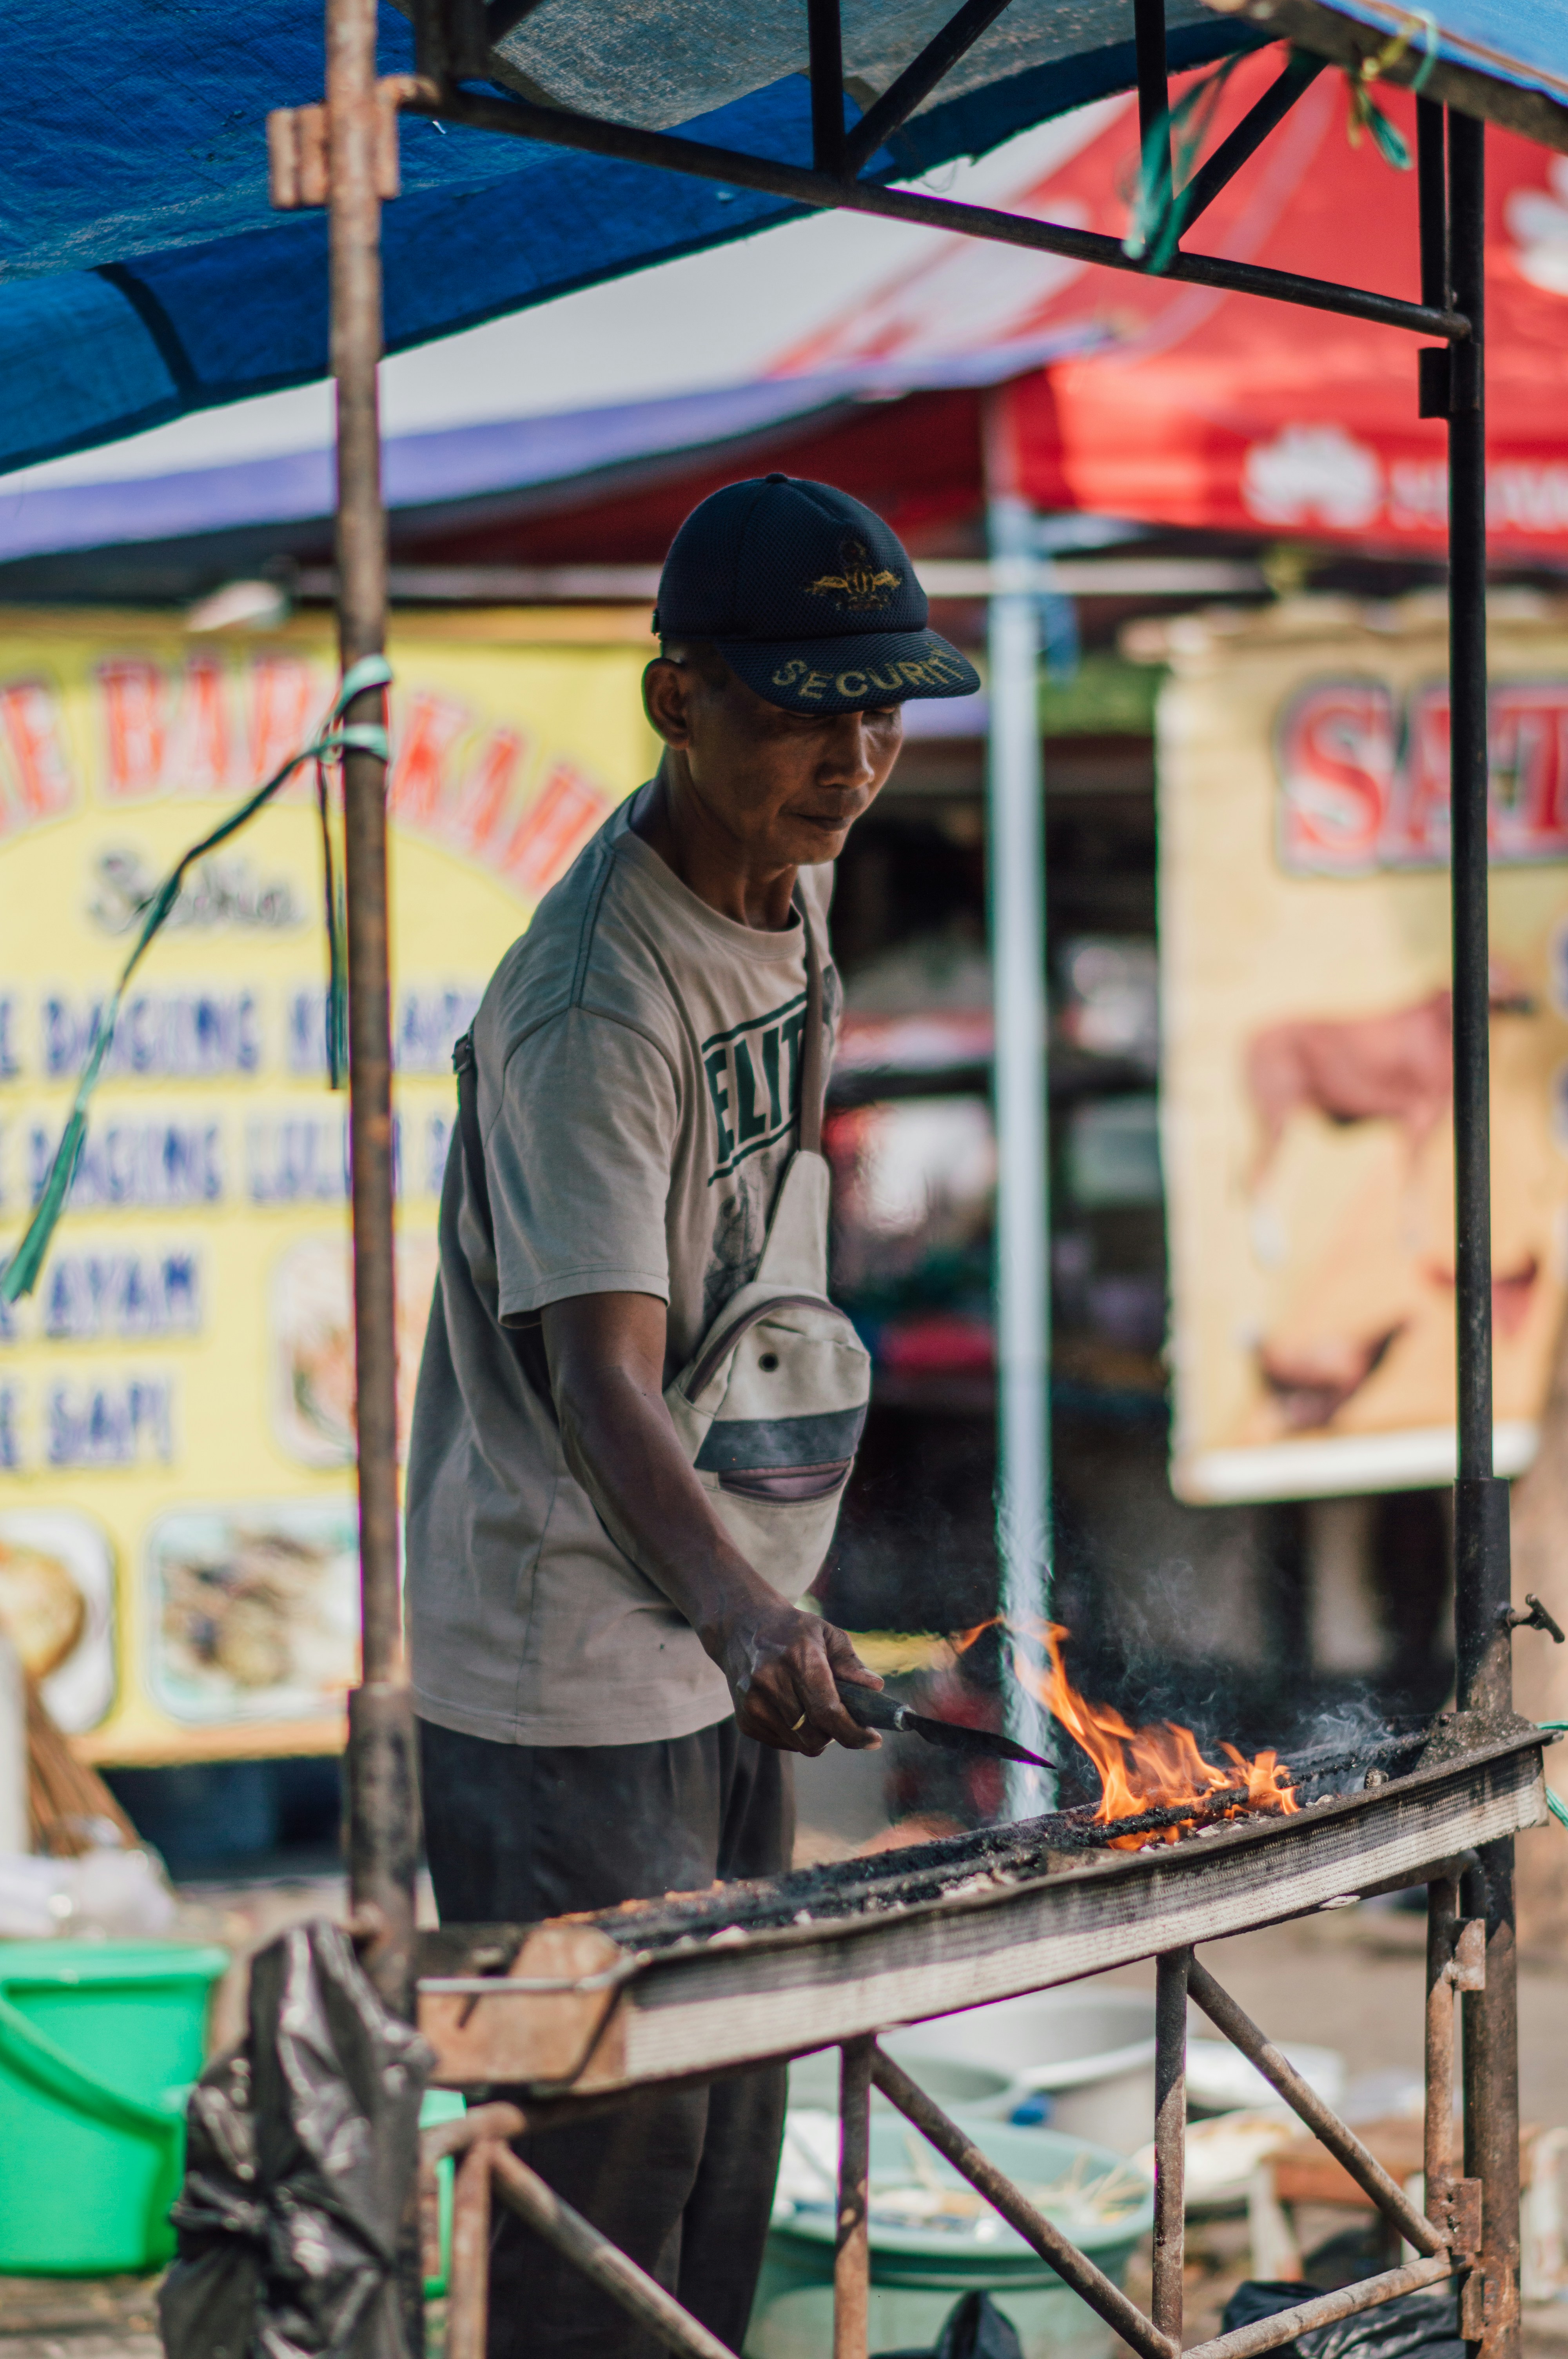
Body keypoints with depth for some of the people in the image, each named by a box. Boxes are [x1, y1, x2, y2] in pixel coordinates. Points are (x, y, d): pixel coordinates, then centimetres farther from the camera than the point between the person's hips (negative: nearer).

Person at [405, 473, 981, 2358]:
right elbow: (601, 1371, -34)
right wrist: (744, 1613, -51)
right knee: (603, 2159, -5)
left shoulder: (792, 879, 4)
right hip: (561, 1686, -9)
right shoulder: (596, 1002, -25)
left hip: (719, 1640, 9)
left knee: (729, 2129, 17)